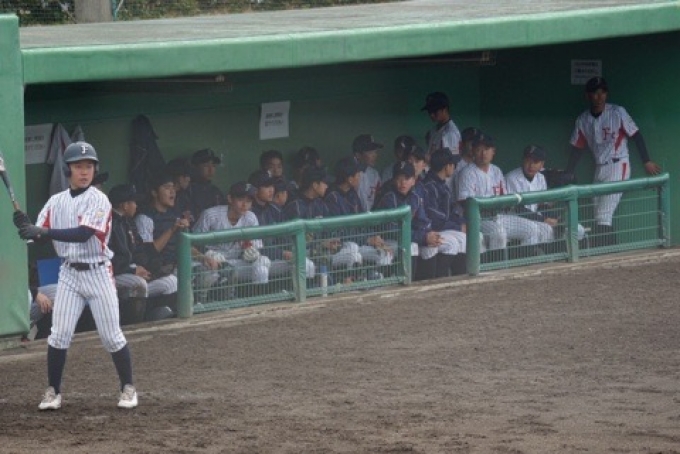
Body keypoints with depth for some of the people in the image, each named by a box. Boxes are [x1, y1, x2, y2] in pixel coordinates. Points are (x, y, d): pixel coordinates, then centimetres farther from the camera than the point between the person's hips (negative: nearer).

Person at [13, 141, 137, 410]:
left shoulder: (98, 200, -11)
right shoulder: (56, 202, 5)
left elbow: (83, 234, -24)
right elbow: (39, 236, 4)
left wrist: (44, 233, -33)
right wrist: (26, 227, -20)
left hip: (97, 273, -3)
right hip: (69, 274, 3)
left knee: (111, 336, 1)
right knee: (59, 335, -4)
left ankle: (128, 388, 14)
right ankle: (53, 392, 5)